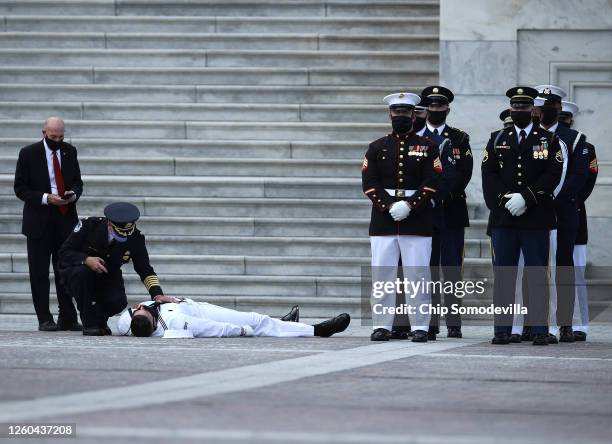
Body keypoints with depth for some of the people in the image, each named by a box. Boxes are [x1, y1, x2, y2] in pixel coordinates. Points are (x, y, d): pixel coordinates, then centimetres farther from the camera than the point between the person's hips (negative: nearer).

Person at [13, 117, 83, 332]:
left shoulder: (70, 152, 7)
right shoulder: (28, 154, -4)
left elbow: (77, 182, 15)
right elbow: (20, 188, -5)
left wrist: (73, 194, -8)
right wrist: (45, 198, -18)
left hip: (66, 219, 3)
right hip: (39, 221, -3)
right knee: (39, 273, -1)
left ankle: (68, 319, 6)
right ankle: (44, 319, 5)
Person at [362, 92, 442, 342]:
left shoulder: (427, 147, 7)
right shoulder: (377, 148, 11)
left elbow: (431, 183, -3)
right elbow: (369, 183, 1)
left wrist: (409, 205, -14)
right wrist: (389, 206, -12)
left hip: (417, 221, -2)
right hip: (383, 220, 2)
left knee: (417, 275, -3)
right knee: (382, 275, 0)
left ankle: (420, 326, 1)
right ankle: (382, 325, 4)